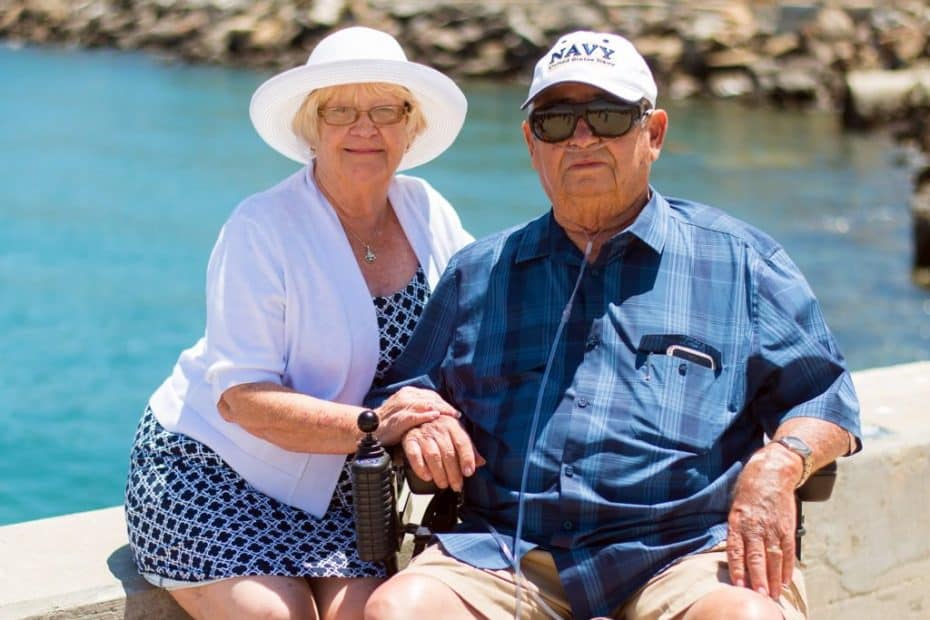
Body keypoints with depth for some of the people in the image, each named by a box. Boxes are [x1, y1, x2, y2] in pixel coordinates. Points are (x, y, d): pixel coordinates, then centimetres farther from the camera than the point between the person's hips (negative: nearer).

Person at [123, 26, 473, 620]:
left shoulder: (429, 214, -1)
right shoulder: (262, 229, -17)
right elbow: (242, 398, -22)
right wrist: (372, 428, -34)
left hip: (335, 492, 4)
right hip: (208, 465, -4)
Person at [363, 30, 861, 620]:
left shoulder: (739, 258, 16)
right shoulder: (478, 273, 22)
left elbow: (822, 395, 11)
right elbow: (405, 390, 25)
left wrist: (777, 466, -10)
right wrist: (419, 419, 1)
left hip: (688, 555, -1)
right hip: (508, 556, 2)